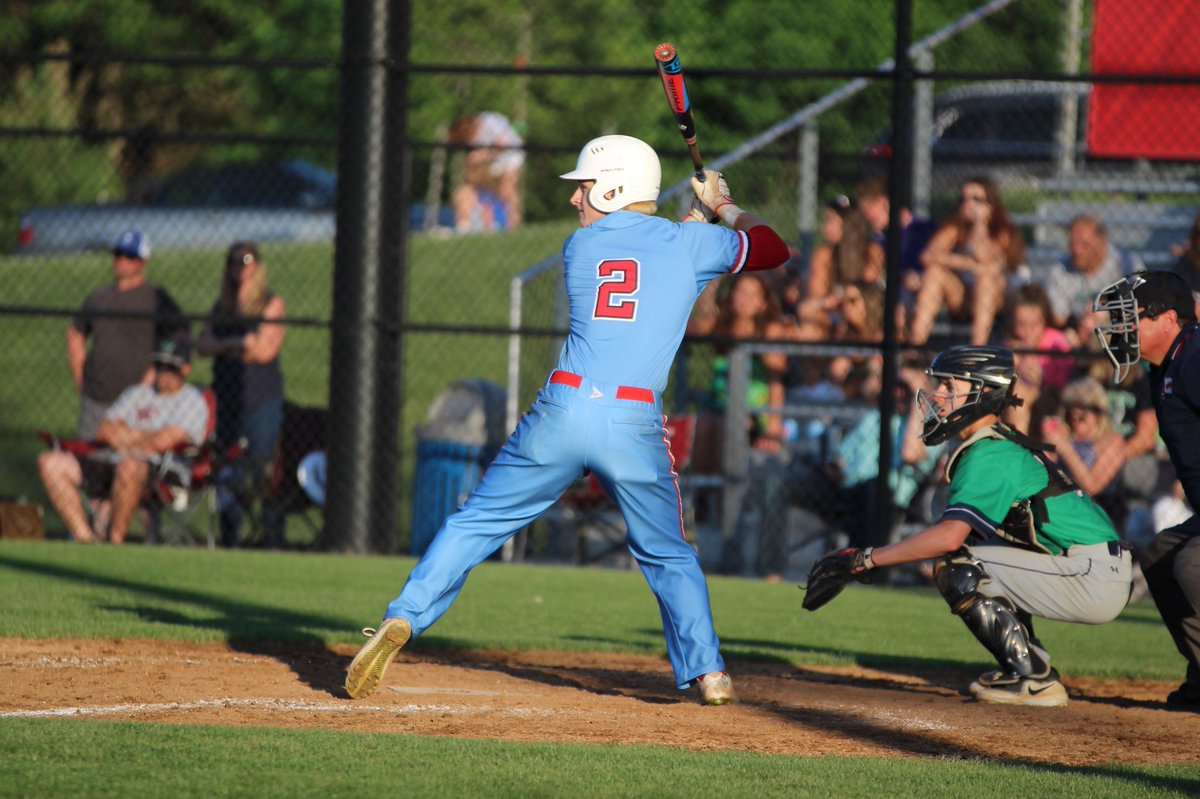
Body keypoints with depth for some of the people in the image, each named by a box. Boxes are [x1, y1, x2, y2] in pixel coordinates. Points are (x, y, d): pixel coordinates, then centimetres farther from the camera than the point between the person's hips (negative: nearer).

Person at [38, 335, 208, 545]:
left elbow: (162, 442, -9)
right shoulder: (137, 393, 26)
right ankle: (84, 537, -17)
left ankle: (116, 540, -29)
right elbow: (103, 432, 15)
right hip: (108, 464, 7)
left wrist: (119, 433, 6)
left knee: (129, 466, -43)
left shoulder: (192, 400, 5)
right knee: (50, 462, -11)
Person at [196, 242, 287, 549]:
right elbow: (203, 344, 7)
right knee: (229, 479, 5)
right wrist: (239, 344, -8)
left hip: (262, 400, -5)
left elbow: (266, 350, -8)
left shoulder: (271, 303, 1)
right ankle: (229, 543, 10)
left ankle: (274, 543, -8)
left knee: (264, 475, -10)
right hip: (227, 397, 5)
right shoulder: (223, 305, 17)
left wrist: (224, 347, -1)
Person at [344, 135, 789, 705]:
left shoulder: (580, 246, 13)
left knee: (476, 523, 8)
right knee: (667, 555, 19)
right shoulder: (688, 244, 9)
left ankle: (402, 621, -6)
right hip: (636, 423, 0)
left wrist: (698, 212, 37)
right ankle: (708, 672, 9)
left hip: (563, 410, 0)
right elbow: (772, 248, 23)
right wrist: (721, 207, 38)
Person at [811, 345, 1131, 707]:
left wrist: (869, 558, -19)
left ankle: (1033, 680, -11)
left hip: (1095, 581, -10)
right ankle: (1036, 669, 15)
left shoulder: (989, 457, -15)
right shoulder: (1005, 447, 17)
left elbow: (949, 537, -27)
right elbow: (952, 530, 19)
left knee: (958, 567, -12)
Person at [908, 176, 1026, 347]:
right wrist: (968, 264, -23)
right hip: (958, 298, 2)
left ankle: (978, 345, -47)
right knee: (934, 270, -25)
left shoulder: (1003, 233, -4)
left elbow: (984, 258, -22)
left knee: (987, 274, -33)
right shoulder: (955, 228, 2)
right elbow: (928, 256, -15)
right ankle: (916, 341, -38)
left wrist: (980, 222, -15)